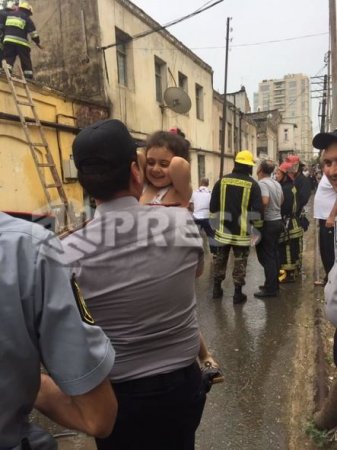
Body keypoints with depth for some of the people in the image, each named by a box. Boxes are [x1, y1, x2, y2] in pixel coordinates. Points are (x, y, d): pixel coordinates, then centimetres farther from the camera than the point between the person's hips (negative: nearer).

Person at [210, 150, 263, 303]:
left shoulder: (222, 181, -2)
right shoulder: (252, 184, -9)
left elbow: (213, 206, -1)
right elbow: (258, 210, -13)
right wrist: (251, 220, 7)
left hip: (223, 229, 3)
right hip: (242, 231, -2)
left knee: (220, 259, 18)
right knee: (240, 262, 8)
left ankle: (217, 288, 27)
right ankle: (238, 293, 13)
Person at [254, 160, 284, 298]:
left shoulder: (262, 183, -17)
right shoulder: (277, 183, 10)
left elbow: (264, 201, -31)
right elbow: (281, 201, 19)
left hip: (267, 223, -9)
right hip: (278, 220, 9)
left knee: (266, 256, -2)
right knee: (274, 254, 15)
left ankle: (270, 288, 2)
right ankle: (274, 283, 24)